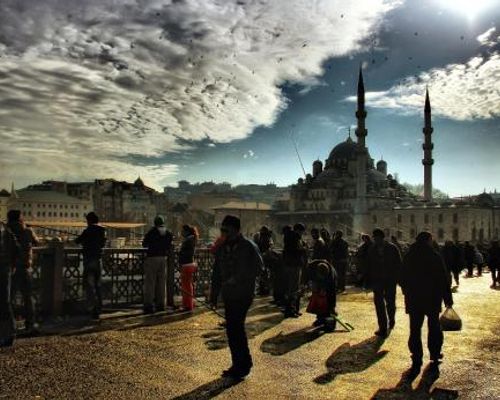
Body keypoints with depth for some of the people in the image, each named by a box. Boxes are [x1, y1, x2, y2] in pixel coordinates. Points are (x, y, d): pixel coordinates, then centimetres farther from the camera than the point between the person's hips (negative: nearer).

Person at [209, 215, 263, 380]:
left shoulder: (249, 247, -9)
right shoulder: (222, 248, 10)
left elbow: (257, 267, -14)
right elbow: (217, 273, 16)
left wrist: (237, 279, -20)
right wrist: (214, 295, 14)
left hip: (243, 294, -6)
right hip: (228, 295, 7)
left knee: (234, 328, -10)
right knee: (233, 329, 9)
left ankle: (242, 365, 4)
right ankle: (239, 365, 22)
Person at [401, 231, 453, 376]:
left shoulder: (409, 257, 2)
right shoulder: (435, 256, -9)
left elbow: (403, 279, 9)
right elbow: (444, 279, -9)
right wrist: (448, 298, -3)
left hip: (413, 299, 2)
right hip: (433, 299, -2)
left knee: (415, 329, 3)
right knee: (434, 326, 16)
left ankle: (416, 362, -1)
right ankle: (435, 355, 25)